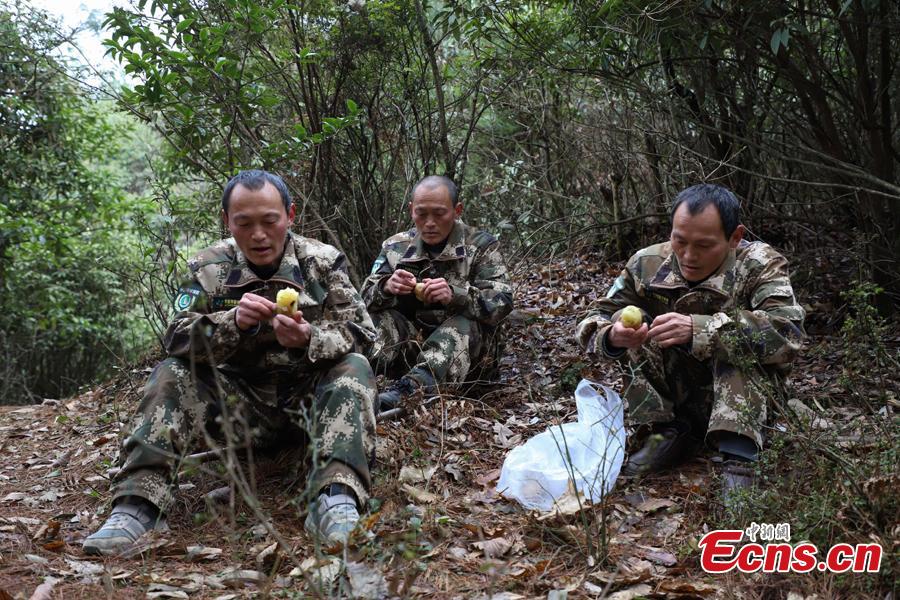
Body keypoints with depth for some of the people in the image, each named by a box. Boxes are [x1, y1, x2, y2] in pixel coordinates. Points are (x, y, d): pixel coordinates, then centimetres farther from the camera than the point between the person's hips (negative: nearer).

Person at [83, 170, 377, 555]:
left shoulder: (323, 263, -3)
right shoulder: (210, 268, 0)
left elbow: (360, 336, -11)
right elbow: (178, 340, -10)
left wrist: (309, 340, -34)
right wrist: (234, 322, -31)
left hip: (308, 398, -1)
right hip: (240, 401, 2)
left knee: (354, 368, -28)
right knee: (170, 375, -18)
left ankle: (336, 499, -44)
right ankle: (139, 503, -27)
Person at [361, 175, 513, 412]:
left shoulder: (481, 246, -1)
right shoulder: (396, 246, 5)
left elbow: (501, 303, -13)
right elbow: (366, 298, -2)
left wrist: (455, 295, -33)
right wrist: (386, 288, -27)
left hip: (462, 340, -2)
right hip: (409, 340, 3)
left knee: (464, 324, -34)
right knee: (377, 315, -22)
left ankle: (405, 390, -55)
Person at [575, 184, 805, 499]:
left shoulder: (759, 264, -15)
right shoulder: (647, 265, -10)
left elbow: (787, 330, -34)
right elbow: (593, 325, -10)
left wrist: (698, 329, -45)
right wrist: (612, 337, -36)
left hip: (743, 393, -2)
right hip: (671, 396, 3)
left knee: (735, 334, -30)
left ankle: (737, 459, -33)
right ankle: (666, 434, -16)